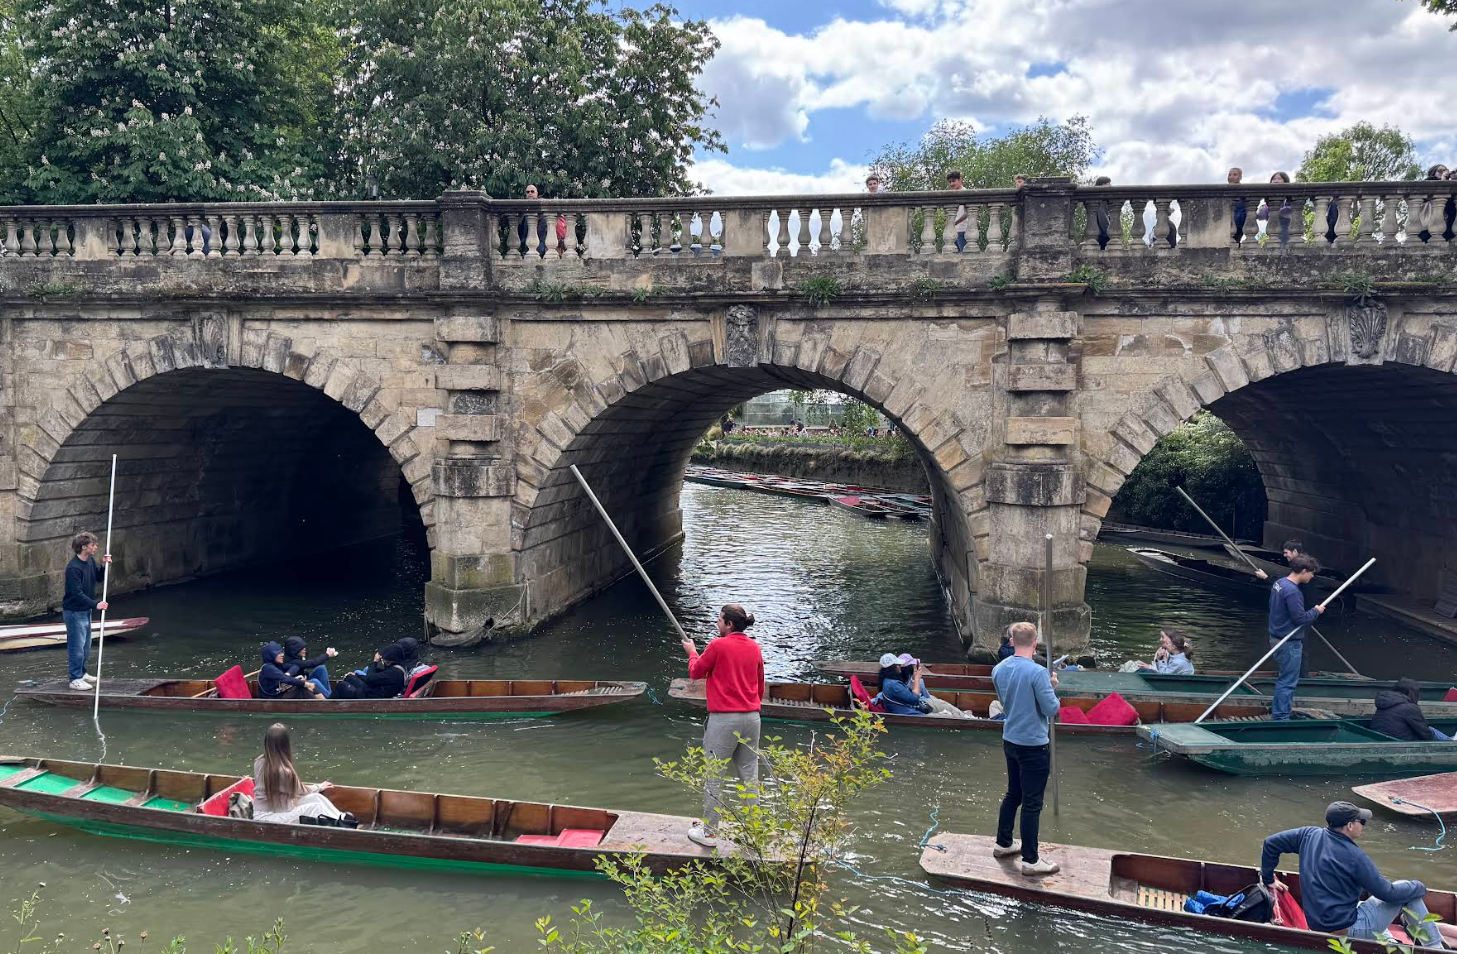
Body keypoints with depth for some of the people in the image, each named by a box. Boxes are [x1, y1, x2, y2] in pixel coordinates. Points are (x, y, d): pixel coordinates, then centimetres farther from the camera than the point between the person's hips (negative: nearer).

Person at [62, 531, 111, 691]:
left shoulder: (90, 561, 2)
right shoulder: (73, 568, -24)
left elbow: (99, 578, 14)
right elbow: (77, 593, -25)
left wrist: (104, 566, -4)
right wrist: (96, 604, -28)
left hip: (86, 610, 9)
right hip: (74, 612, -9)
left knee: (86, 646, 19)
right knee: (77, 647, -2)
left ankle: (81, 673, 32)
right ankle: (75, 679, 6)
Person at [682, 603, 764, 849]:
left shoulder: (718, 645, -11)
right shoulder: (754, 647, 7)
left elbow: (695, 672, 3)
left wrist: (692, 651, 20)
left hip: (724, 719, -6)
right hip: (751, 718, 6)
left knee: (713, 776, 4)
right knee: (749, 776, 12)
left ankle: (708, 832, 10)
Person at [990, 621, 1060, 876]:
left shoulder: (999, 669, 1)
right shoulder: (1037, 672, -23)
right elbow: (1051, 709, -17)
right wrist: (1051, 686, 0)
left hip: (1010, 740, 7)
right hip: (1033, 745, -7)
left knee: (1013, 793, 22)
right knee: (1032, 803, 2)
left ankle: (1003, 843, 34)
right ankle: (1030, 860, 9)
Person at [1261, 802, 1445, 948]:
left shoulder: (1310, 835, -2)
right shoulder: (1354, 856, -20)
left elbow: (1271, 842, 6)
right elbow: (1387, 893, -12)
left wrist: (1268, 880, 18)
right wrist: (1420, 888, 6)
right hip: (1346, 930, -7)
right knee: (1406, 890, 5)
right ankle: (1435, 948, 14)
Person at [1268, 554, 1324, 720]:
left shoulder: (1279, 583, 6)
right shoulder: (1292, 592, -25)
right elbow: (1300, 618, -23)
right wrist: (1316, 611, -8)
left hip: (1277, 637, 10)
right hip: (1289, 643, -10)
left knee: (1285, 678, 22)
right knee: (1288, 681, 0)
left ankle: (1277, 710, 33)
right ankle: (1281, 718, 6)